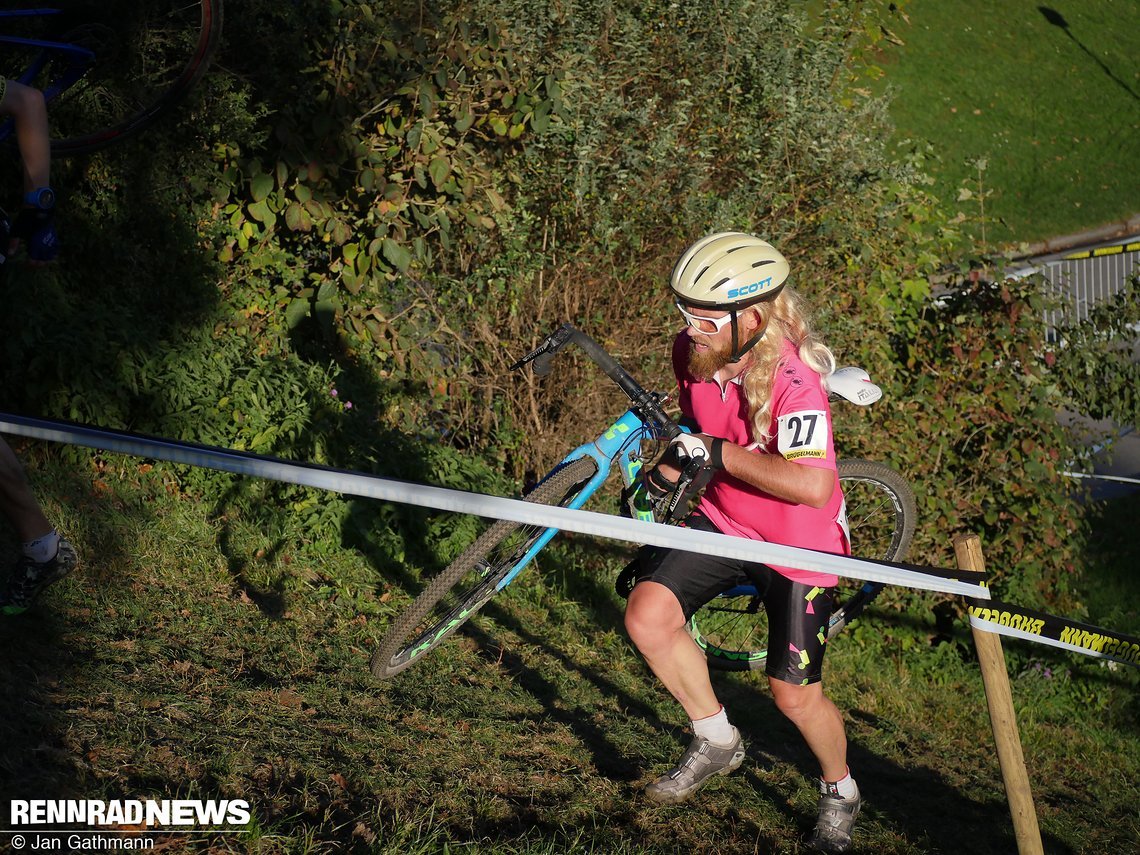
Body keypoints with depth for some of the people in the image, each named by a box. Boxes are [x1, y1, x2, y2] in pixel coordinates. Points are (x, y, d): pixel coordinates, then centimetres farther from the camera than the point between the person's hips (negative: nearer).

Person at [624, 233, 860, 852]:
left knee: (795, 695, -1)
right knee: (647, 615, -13)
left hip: (797, 542, -6)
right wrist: (664, 473, 8)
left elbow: (813, 485, -42)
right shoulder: (692, 353, -10)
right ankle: (716, 742, 10)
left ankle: (839, 791, 32)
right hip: (724, 520, 6)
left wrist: (718, 452, -38)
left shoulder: (792, 381, -31)